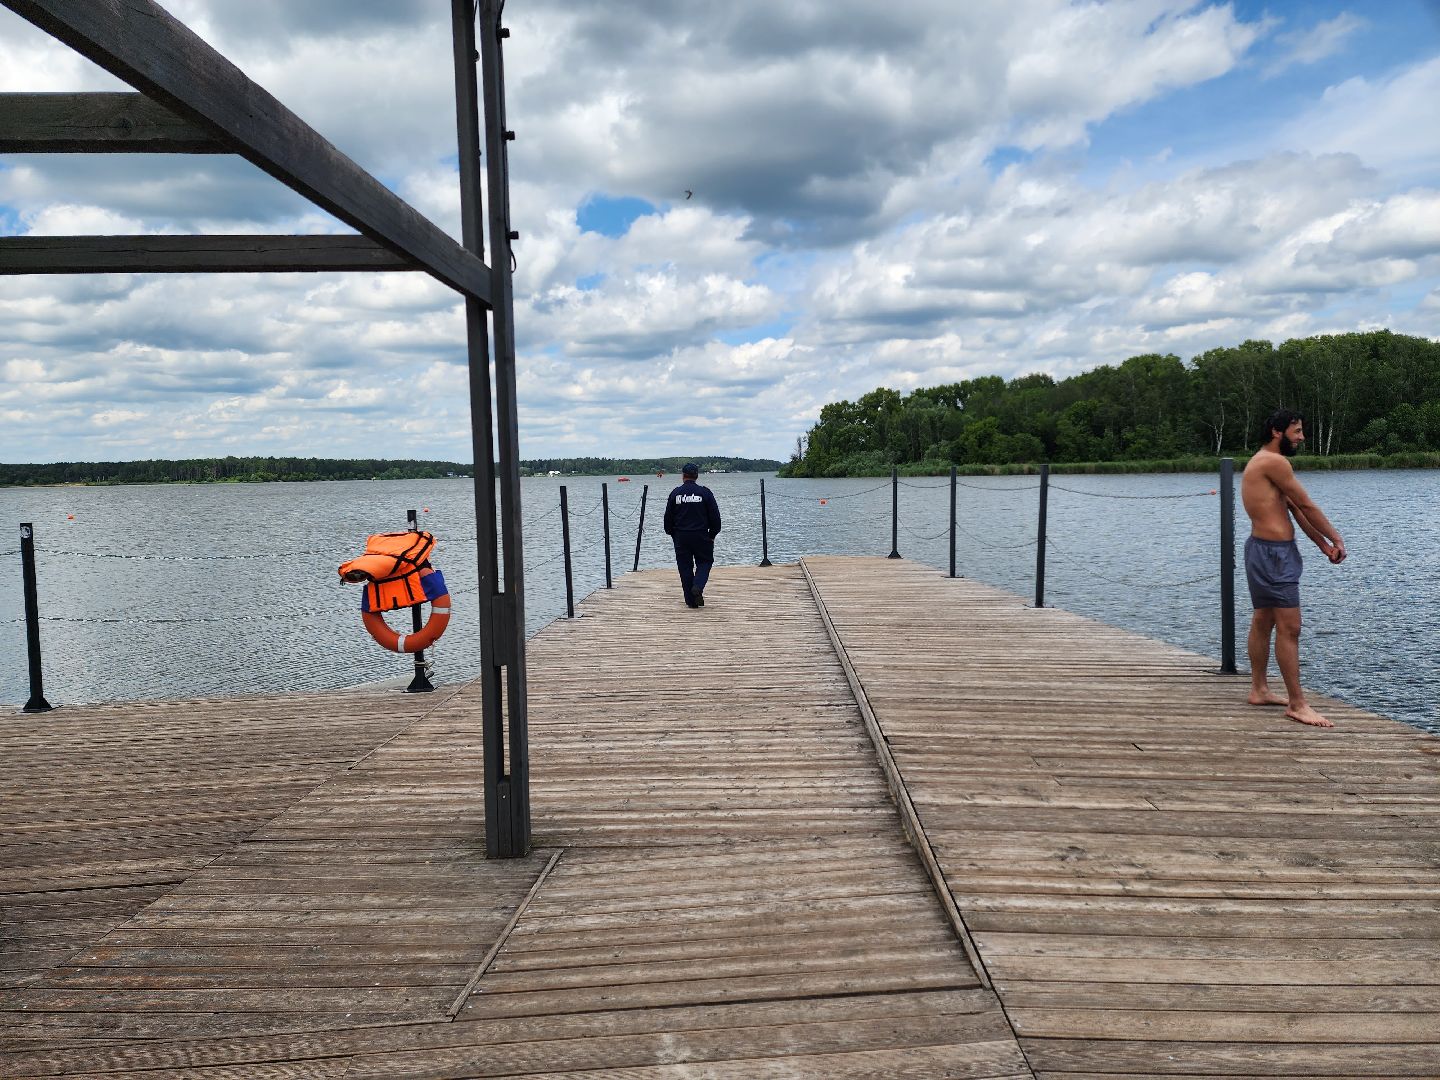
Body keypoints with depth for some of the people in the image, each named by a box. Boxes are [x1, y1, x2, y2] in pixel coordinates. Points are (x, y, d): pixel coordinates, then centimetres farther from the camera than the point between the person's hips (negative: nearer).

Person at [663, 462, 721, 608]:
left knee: (685, 567, 8)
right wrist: (712, 534, 9)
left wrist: (672, 534, 17)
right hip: (701, 535, -1)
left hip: (681, 537, 1)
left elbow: (668, 517, 5)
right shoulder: (705, 492, -5)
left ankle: (691, 600, 8)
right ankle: (698, 586, -13)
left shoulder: (675, 493, -1)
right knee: (705, 561, 14)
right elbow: (715, 516, -3)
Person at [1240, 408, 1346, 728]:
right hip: (1273, 553, -11)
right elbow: (1306, 505, -10)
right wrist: (1336, 538, 2)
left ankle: (1259, 690, 27)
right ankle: (1297, 704, -5)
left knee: (1263, 622, 17)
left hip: (1264, 549, 11)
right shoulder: (1274, 462, -15)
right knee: (1289, 629, -9)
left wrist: (1324, 545, 9)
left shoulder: (1265, 462, 17)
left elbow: (1295, 510, 14)